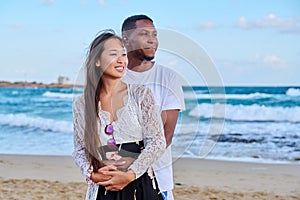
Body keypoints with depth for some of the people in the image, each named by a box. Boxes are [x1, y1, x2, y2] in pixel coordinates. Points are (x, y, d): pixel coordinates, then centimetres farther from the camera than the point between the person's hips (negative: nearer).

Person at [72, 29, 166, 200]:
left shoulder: (141, 95, -2)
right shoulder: (81, 104, 3)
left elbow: (157, 142, -5)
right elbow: (79, 149, 8)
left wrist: (130, 175, -14)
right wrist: (92, 174, -10)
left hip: (141, 186, -1)